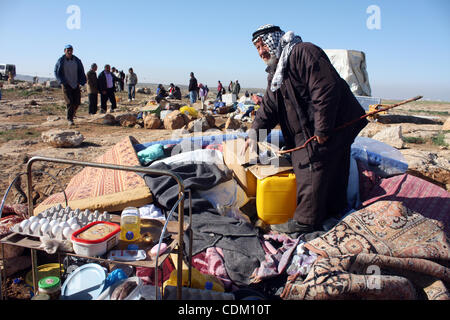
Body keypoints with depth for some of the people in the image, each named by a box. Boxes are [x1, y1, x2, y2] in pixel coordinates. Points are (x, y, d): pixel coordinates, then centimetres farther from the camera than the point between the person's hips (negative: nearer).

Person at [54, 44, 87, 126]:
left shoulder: (77, 61, 5)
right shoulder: (60, 61, -1)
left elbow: (81, 72, 10)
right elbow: (56, 72, 1)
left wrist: (80, 82, -2)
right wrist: (62, 82, -10)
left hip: (75, 85, 3)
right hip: (66, 85, -3)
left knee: (77, 102, 2)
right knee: (69, 102, -12)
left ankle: (72, 113, 32)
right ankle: (69, 119, -7)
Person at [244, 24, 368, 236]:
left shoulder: (304, 53, -16)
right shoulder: (275, 74, 15)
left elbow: (326, 89, -25)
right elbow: (269, 107, 14)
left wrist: (323, 130, -25)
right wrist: (255, 132, 1)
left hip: (334, 125, -9)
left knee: (313, 169, -7)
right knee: (331, 172, 18)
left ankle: (305, 221, 3)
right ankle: (334, 212, 33)